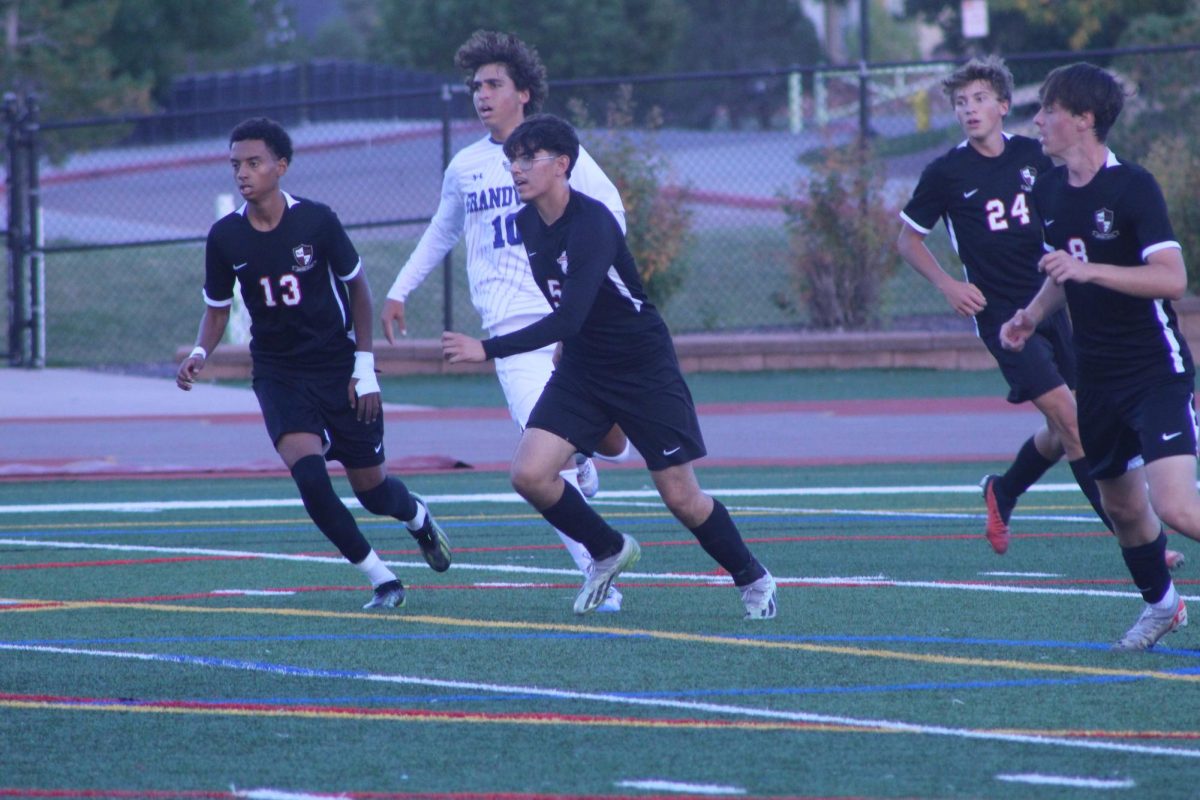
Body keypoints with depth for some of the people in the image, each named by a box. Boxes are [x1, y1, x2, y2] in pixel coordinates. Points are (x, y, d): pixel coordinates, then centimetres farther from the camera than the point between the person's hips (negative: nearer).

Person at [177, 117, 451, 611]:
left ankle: (417, 516, 46)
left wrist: (364, 365, -3)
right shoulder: (225, 237, -8)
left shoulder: (316, 221, -14)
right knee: (306, 469, -23)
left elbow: (357, 287, 0)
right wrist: (199, 355, -14)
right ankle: (381, 580, -9)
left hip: (339, 368, -1)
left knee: (370, 487, 7)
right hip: (278, 373, 1)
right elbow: (217, 309, 6)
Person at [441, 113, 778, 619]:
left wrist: (488, 350, -39)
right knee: (530, 474, -12)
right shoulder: (527, 222, -2)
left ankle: (752, 578, 25)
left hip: (644, 366, -6)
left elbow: (569, 320, -35)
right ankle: (608, 552, 12)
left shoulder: (592, 224, -26)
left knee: (681, 498, 0)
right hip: (580, 369, 6)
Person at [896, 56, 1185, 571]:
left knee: (1064, 432, 9)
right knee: (1068, 416, -15)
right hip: (999, 312, -5)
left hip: (1049, 303, 5)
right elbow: (908, 239, 6)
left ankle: (1002, 492, 37)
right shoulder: (945, 173, -4)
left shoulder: (1035, 157, 4)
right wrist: (947, 284, -8)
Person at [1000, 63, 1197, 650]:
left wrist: (1088, 270, -30)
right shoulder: (1048, 191, 7)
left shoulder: (1134, 187, -16)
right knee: (1121, 507, 16)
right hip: (1097, 376, 7)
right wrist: (1032, 315, 6)